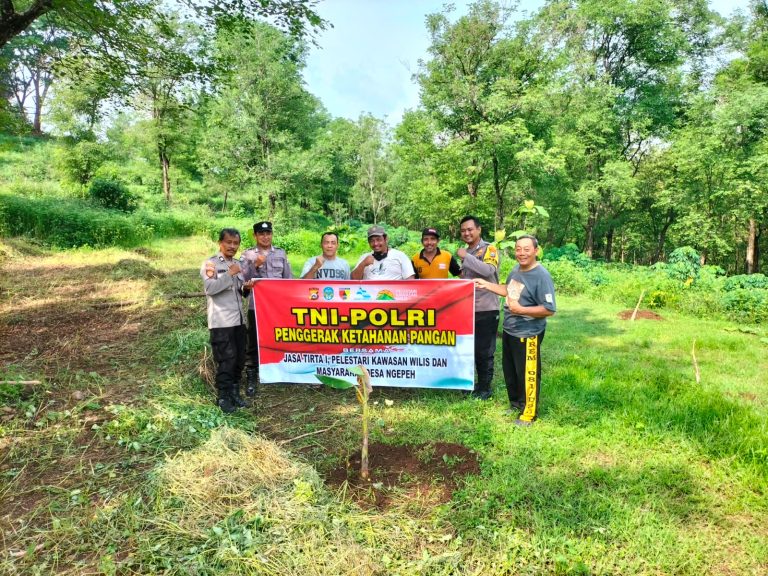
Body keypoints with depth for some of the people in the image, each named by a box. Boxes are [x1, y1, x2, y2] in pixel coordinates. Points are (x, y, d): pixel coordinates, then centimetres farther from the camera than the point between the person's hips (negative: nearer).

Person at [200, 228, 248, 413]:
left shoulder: (237, 264, 16)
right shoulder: (210, 263, -4)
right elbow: (210, 288, -18)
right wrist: (230, 274, -18)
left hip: (239, 319, 7)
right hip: (221, 321, -7)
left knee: (240, 358, 11)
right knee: (226, 359, -6)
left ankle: (235, 392, 23)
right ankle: (223, 397, 6)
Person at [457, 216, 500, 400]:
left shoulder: (489, 249, -8)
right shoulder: (466, 253, 14)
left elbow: (488, 270, -27)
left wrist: (466, 257, -22)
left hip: (486, 310, -7)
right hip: (467, 309, 7)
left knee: (484, 351, 2)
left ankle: (485, 388, 14)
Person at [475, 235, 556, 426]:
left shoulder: (542, 276, -22)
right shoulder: (516, 270, 3)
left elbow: (549, 309, -23)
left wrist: (521, 310, -26)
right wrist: (487, 285, 13)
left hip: (527, 335, -8)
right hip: (509, 331, 8)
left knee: (528, 374, 5)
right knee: (509, 369, 21)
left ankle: (529, 413, 23)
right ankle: (515, 403, 41)